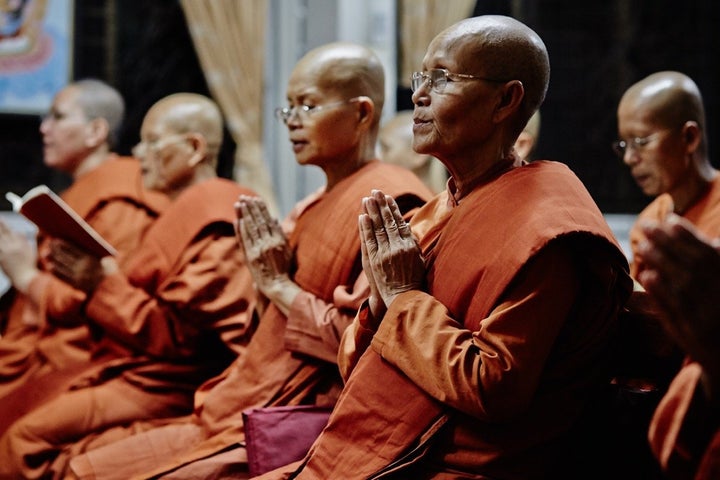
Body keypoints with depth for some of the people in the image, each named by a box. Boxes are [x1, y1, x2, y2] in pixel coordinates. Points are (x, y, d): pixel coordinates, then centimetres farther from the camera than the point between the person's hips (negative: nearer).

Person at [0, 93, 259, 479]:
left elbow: (178, 334, -20)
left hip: (168, 385, -11)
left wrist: (104, 284, -17)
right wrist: (93, 277, 4)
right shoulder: (188, 210, 18)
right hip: (137, 368, 11)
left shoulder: (214, 223, -15)